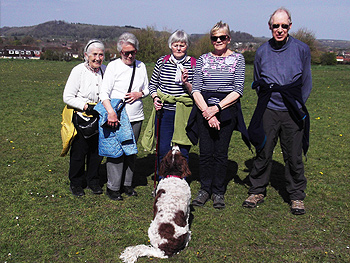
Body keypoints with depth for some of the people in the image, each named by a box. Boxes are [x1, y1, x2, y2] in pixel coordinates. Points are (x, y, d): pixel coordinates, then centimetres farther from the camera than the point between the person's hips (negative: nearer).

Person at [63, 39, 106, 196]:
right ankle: (76, 183, 24)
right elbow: (67, 97, -12)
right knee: (79, 151, 5)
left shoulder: (105, 70, 2)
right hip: (81, 118, -4)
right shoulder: (78, 71, -12)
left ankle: (93, 180, 31)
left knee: (97, 150, 12)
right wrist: (85, 106, -20)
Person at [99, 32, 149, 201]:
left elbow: (147, 89, 19)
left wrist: (139, 94, -4)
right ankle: (113, 188, 8)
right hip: (117, 117, -4)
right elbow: (104, 92, -9)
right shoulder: (113, 66, -3)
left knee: (131, 151, 11)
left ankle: (128, 184, 23)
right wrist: (111, 112, -23)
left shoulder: (141, 66, 10)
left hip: (136, 117, 5)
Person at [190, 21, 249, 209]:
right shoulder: (203, 59, 9)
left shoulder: (237, 58, 4)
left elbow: (238, 91, -4)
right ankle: (205, 189, 17)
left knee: (221, 152, 1)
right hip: (204, 108, 2)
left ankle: (218, 192, 15)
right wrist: (207, 112, -11)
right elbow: (196, 89, 2)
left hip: (227, 109, -1)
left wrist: (217, 108, -12)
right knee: (205, 151, 1)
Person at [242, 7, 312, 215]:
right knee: (263, 153, 6)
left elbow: (306, 83, 7)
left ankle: (297, 196, 20)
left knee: (294, 157, 5)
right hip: (268, 110, 1)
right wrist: (268, 93, 4)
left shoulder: (302, 49, 2)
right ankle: (258, 191, 22)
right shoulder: (262, 52, 6)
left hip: (293, 113, -1)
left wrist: (297, 105, 1)